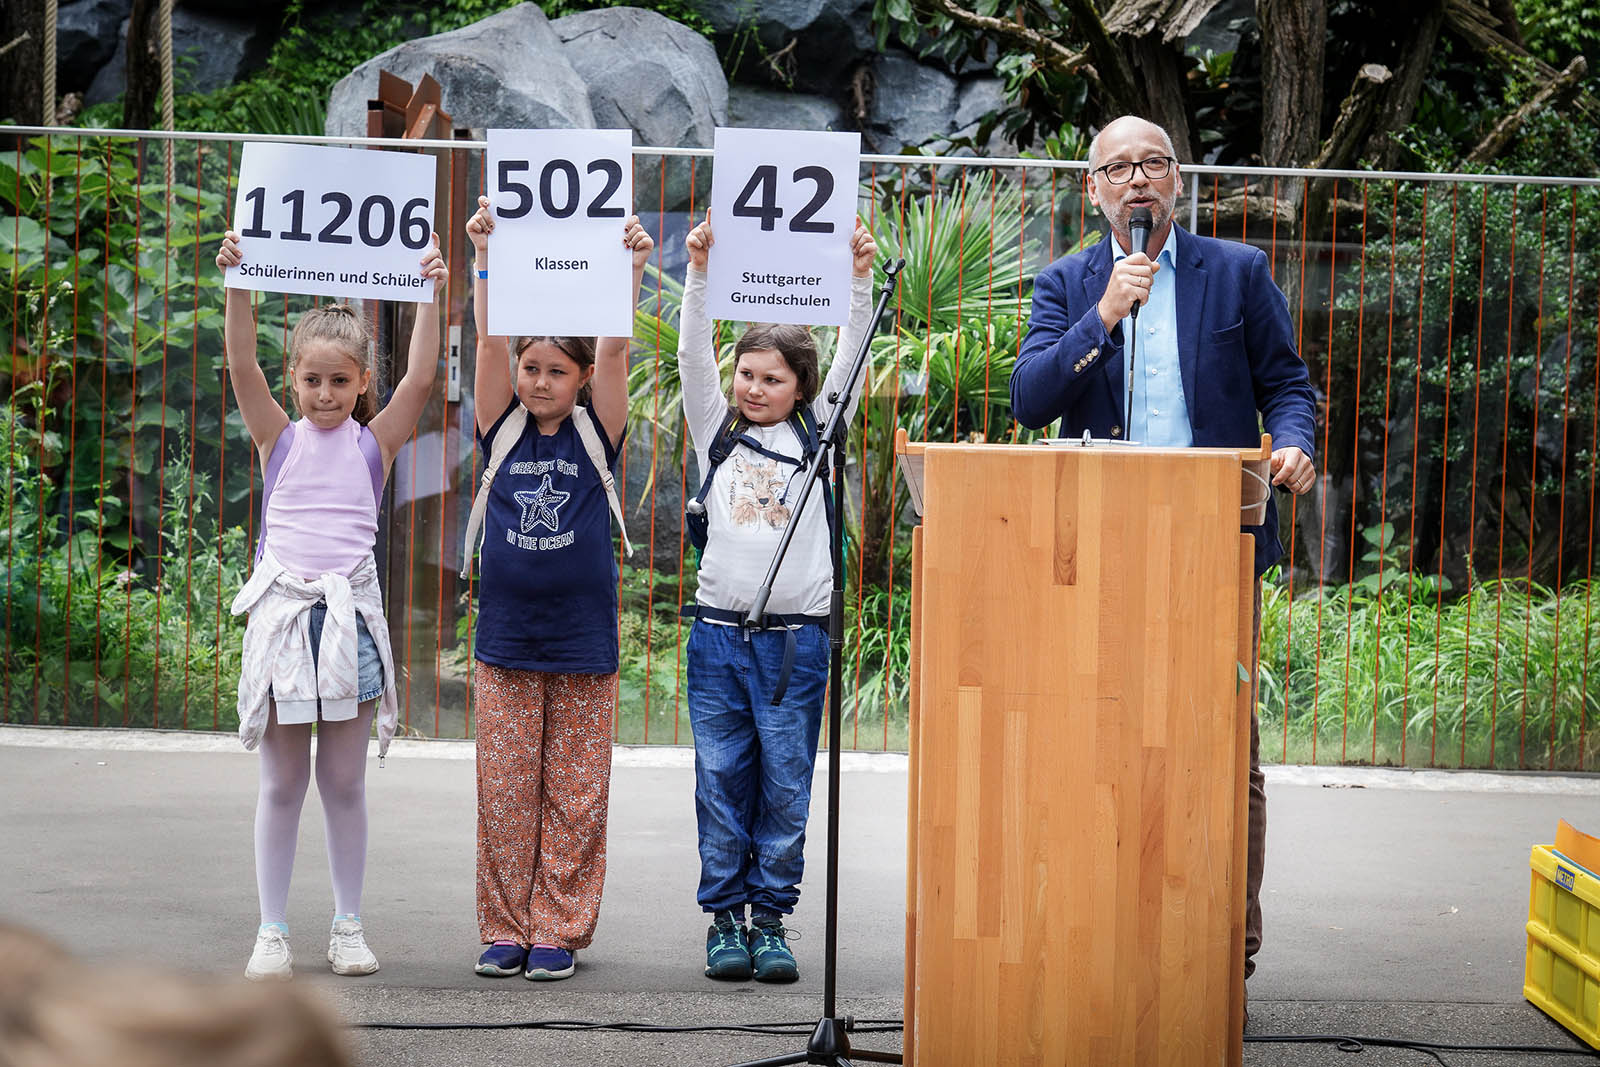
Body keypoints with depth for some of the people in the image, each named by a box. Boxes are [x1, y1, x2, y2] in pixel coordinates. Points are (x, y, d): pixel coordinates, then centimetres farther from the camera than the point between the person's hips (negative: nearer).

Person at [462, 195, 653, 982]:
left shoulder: (595, 434, 2)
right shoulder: (501, 431, 4)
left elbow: (614, 350, -9)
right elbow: (489, 340, -5)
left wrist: (630, 269, -18)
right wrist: (484, 258, -14)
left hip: (583, 639, -1)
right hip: (505, 637, 1)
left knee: (574, 796, 3)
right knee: (504, 791, 3)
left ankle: (559, 932, 11)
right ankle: (505, 931, 12)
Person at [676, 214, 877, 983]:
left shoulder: (816, 434, 10)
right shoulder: (717, 431, 11)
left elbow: (849, 360, 1)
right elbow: (693, 357, 2)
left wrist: (859, 280, -10)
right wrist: (698, 275, -10)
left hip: (796, 636, -1)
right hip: (719, 631, 1)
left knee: (786, 784, 1)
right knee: (722, 782, 3)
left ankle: (771, 918, 10)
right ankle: (724, 918, 10)